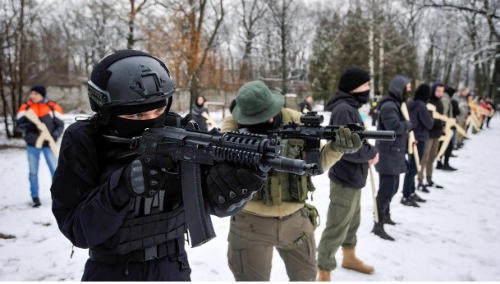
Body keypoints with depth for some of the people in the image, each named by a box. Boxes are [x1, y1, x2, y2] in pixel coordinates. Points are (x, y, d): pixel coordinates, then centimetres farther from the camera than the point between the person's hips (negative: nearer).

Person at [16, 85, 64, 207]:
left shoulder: (53, 107, -4)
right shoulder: (25, 107, 1)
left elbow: (60, 125, -2)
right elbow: (19, 124, -1)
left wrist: (54, 135, -18)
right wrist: (28, 126, -22)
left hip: (48, 144, -2)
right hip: (32, 145, 2)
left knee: (55, 169, 4)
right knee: (33, 172, 9)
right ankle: (35, 197, 21)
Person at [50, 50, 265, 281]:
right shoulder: (83, 141, -18)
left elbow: (215, 201, -20)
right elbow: (77, 229, -20)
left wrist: (237, 181, -41)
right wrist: (124, 184, -36)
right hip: (110, 271, -1)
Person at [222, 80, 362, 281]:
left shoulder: (296, 121, -7)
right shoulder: (233, 126, -12)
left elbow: (315, 163, -1)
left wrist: (337, 147, -19)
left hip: (295, 219, 3)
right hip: (251, 222, -2)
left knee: (306, 276, 23)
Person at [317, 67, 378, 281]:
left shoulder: (350, 107, 10)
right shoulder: (344, 110, -23)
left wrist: (368, 152, -4)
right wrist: (372, 153, -13)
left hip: (353, 178, 10)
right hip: (346, 180, -10)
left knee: (352, 222, 26)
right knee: (336, 229, 0)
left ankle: (349, 258, 45)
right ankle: (324, 273, 14)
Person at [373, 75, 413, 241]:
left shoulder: (397, 104, 16)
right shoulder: (389, 106, -17)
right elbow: (395, 127, -27)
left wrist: (408, 139, 4)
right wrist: (409, 125, -9)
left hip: (395, 154, 10)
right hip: (388, 154, -10)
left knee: (392, 187, 20)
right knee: (387, 189, -9)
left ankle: (385, 215, 37)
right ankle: (378, 226, -2)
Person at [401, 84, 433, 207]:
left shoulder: (410, 104, 5)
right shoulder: (421, 106, -18)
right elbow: (429, 124, -13)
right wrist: (431, 117, 6)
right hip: (419, 140, -8)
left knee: (411, 167, 17)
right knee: (413, 168, -3)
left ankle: (411, 192, 29)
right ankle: (406, 196, 1)